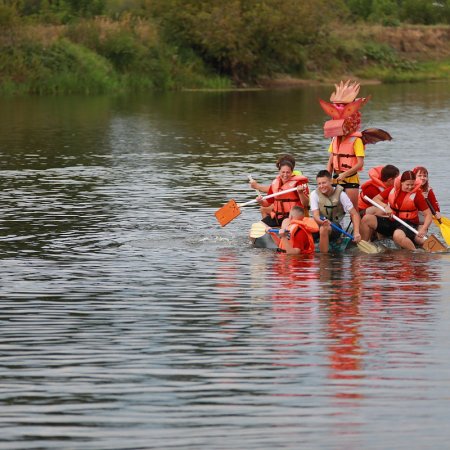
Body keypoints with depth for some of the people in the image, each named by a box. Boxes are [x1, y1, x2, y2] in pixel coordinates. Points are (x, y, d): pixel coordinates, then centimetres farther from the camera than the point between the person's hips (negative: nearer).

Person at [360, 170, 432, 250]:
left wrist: (423, 230, -24)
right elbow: (375, 199, 9)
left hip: (408, 224, -5)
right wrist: (385, 206, -12)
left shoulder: (417, 194, -7)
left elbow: (428, 214, -7)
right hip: (392, 221, 5)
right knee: (367, 219, -12)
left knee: (398, 235, -42)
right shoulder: (393, 189, 4)